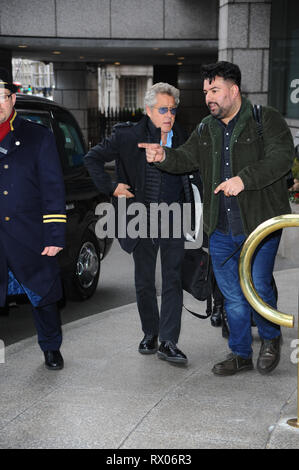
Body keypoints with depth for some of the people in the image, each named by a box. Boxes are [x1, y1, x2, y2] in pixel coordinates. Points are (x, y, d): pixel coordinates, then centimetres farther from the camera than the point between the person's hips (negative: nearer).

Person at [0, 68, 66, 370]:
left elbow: (53, 189, -1)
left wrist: (55, 235, -7)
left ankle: (51, 348, 33)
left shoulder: (38, 137, 3)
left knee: (43, 298, 11)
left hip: (30, 240, -1)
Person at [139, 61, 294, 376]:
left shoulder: (265, 119, -5)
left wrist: (244, 179, -30)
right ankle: (241, 354, 27)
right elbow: (185, 159, 10)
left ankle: (270, 339, 24)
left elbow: (282, 156, -18)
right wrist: (164, 156, -13)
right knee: (233, 296, 12)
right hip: (221, 230, 5)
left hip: (260, 223, -5)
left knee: (258, 287, -6)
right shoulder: (206, 130, 13)